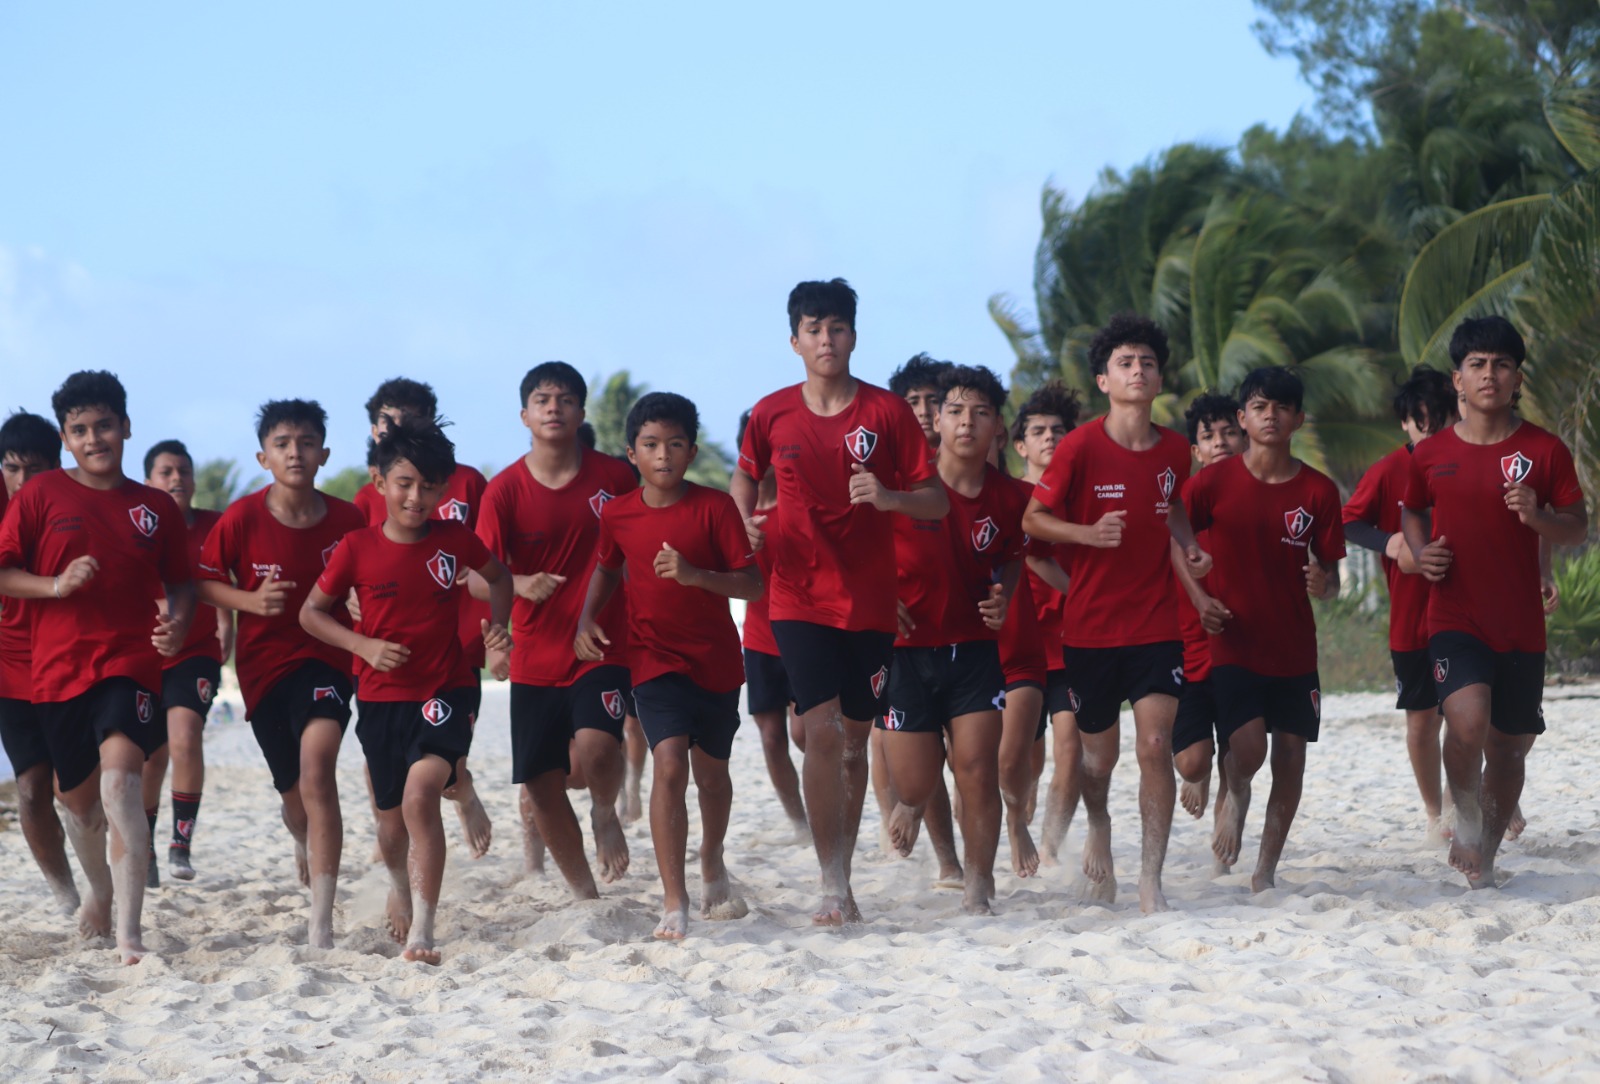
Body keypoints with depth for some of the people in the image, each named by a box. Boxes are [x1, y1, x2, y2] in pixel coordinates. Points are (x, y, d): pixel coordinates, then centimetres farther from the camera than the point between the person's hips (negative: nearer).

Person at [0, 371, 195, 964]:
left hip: (131, 664, -1)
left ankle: (128, 932, -28)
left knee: (119, 781, -23)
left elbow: (180, 581, 19)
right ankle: (99, 890, 44)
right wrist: (56, 586, -14)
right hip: (59, 669, 1)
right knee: (79, 799, 14)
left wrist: (178, 621, -2)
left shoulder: (156, 507, 9)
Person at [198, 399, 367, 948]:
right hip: (264, 662, 2)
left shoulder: (348, 520, -7)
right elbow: (205, 581, 1)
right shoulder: (243, 518, -9)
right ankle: (305, 840, 56)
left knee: (317, 758, -27)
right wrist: (250, 601, -17)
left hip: (326, 658, -2)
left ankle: (321, 923, -29)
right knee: (295, 790, 13)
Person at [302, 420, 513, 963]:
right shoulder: (358, 548, -5)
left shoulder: (456, 539, -2)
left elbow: (498, 577, 19)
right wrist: (364, 645, -10)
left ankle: (421, 931, -26)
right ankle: (399, 885, 49)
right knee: (392, 822, 13)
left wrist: (497, 623, 2)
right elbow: (311, 612, 4)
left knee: (421, 792, -26)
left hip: (446, 692, -2)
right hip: (383, 698, 2)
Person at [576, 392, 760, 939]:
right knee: (669, 765, -18)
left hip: (715, 661, 0)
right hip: (655, 659, 0)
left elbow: (751, 583, -11)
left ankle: (712, 865, 47)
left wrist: (696, 575, -27)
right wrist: (587, 619, 3)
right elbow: (607, 568, 19)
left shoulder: (714, 507, -9)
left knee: (711, 770, 16)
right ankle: (674, 904, -19)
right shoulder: (617, 514, -1)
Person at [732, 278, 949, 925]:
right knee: (822, 730, -15)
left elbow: (938, 502, -1)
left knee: (854, 742, 8)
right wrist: (747, 522, -1)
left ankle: (841, 876, 22)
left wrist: (888, 497, -21)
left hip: (869, 601, 1)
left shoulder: (887, 411, -2)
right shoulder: (771, 415, 1)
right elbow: (744, 477, 20)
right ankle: (833, 886, -12)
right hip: (799, 598, -1)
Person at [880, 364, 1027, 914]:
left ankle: (978, 888, 4)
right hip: (906, 647, -2)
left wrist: (1003, 596, -1)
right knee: (918, 780, 0)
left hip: (975, 650, 2)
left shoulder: (1008, 498, -1)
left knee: (978, 772, -6)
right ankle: (910, 803, 37)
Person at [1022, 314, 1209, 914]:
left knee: (1156, 746, -11)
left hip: (1156, 624, 2)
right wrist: (1088, 533, -22)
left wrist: (1188, 545, 5)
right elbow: (1033, 518, -5)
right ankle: (1099, 826, 45)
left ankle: (1150, 881, -8)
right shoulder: (1080, 447, -10)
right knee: (1100, 751, 12)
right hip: (1091, 626, -2)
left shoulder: (1174, 450, 3)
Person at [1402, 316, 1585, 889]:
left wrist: (1538, 517, -19)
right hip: (1455, 620, -1)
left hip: (1522, 626, 1)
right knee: (1468, 721, -26)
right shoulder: (1431, 454, 3)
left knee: (1510, 746, 10)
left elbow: (1577, 528, 2)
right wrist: (1420, 552, 0)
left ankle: (1486, 854, 31)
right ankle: (1466, 824, -1)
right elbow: (1412, 511, 21)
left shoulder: (1544, 450, -1)